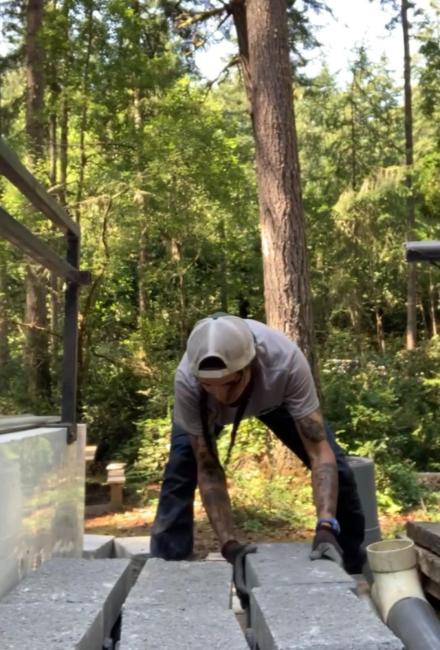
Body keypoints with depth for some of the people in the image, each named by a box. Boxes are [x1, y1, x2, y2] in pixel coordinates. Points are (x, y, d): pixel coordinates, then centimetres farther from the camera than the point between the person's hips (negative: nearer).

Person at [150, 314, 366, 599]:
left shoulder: (286, 361, -46)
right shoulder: (186, 380, -43)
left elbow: (320, 452, -44)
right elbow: (208, 469, -35)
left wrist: (326, 528, -56)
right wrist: (230, 544, -43)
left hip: (273, 397, 0)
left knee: (338, 468, -8)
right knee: (179, 473, -21)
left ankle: (355, 566, 13)